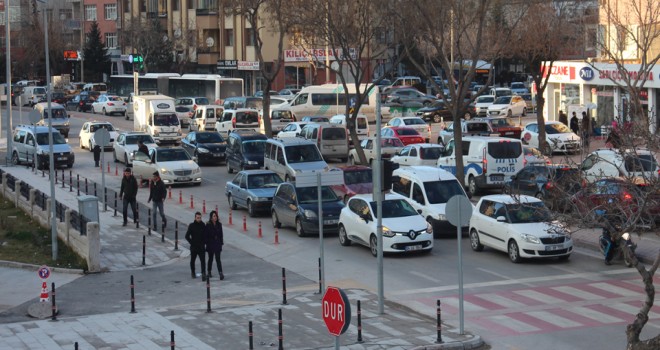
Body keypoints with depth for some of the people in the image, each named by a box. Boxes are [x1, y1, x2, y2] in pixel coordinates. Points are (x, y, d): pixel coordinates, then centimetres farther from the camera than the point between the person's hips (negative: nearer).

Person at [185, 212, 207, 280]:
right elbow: (187, 236, -4)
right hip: (193, 247, 0)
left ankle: (203, 274, -17)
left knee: (203, 261, -13)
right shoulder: (191, 226, -4)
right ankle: (193, 272, 34)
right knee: (192, 261, 15)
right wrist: (191, 243, -6)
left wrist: (203, 242, 2)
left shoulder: (203, 226, 1)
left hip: (201, 247, 0)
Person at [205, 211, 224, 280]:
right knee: (210, 258, 13)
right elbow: (206, 235, -6)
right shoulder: (208, 225, -7)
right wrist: (207, 243, -11)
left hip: (217, 245, 1)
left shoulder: (219, 225, 3)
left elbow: (221, 235, 8)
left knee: (218, 259, -8)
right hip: (210, 245, -1)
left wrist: (221, 243, 5)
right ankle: (209, 272, 27)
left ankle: (220, 273, -15)